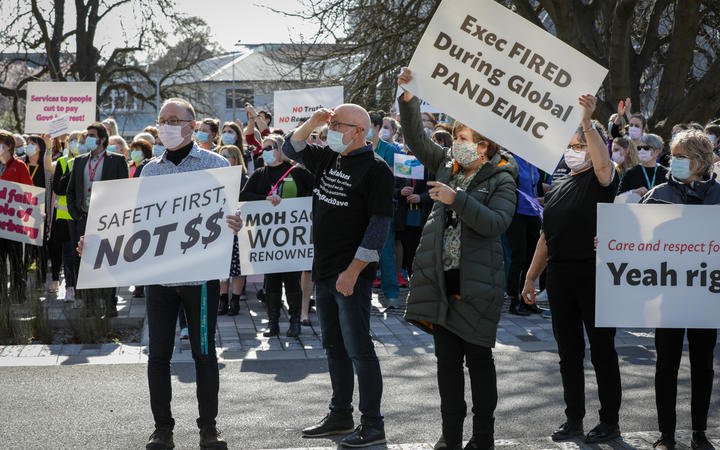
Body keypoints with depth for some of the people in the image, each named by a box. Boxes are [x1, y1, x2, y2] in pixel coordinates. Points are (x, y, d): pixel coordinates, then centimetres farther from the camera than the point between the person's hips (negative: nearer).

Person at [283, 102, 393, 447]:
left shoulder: (375, 169, -12)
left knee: (358, 349, -4)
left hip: (352, 275, -8)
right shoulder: (328, 158, 10)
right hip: (324, 271, 8)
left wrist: (353, 271, -20)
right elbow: (291, 150, 24)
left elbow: (379, 225, -16)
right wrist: (312, 122, 5)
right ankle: (340, 415, 26)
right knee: (334, 347, 15)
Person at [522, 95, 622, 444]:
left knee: (602, 350, 1)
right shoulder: (557, 186, 15)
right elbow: (547, 237, 19)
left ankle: (610, 421, 9)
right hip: (559, 275, 6)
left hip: (594, 275, -6)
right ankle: (574, 418, 19)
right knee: (569, 352, 10)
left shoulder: (601, 180, -3)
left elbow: (603, 163, -29)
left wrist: (587, 122, -35)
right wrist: (531, 277, 17)